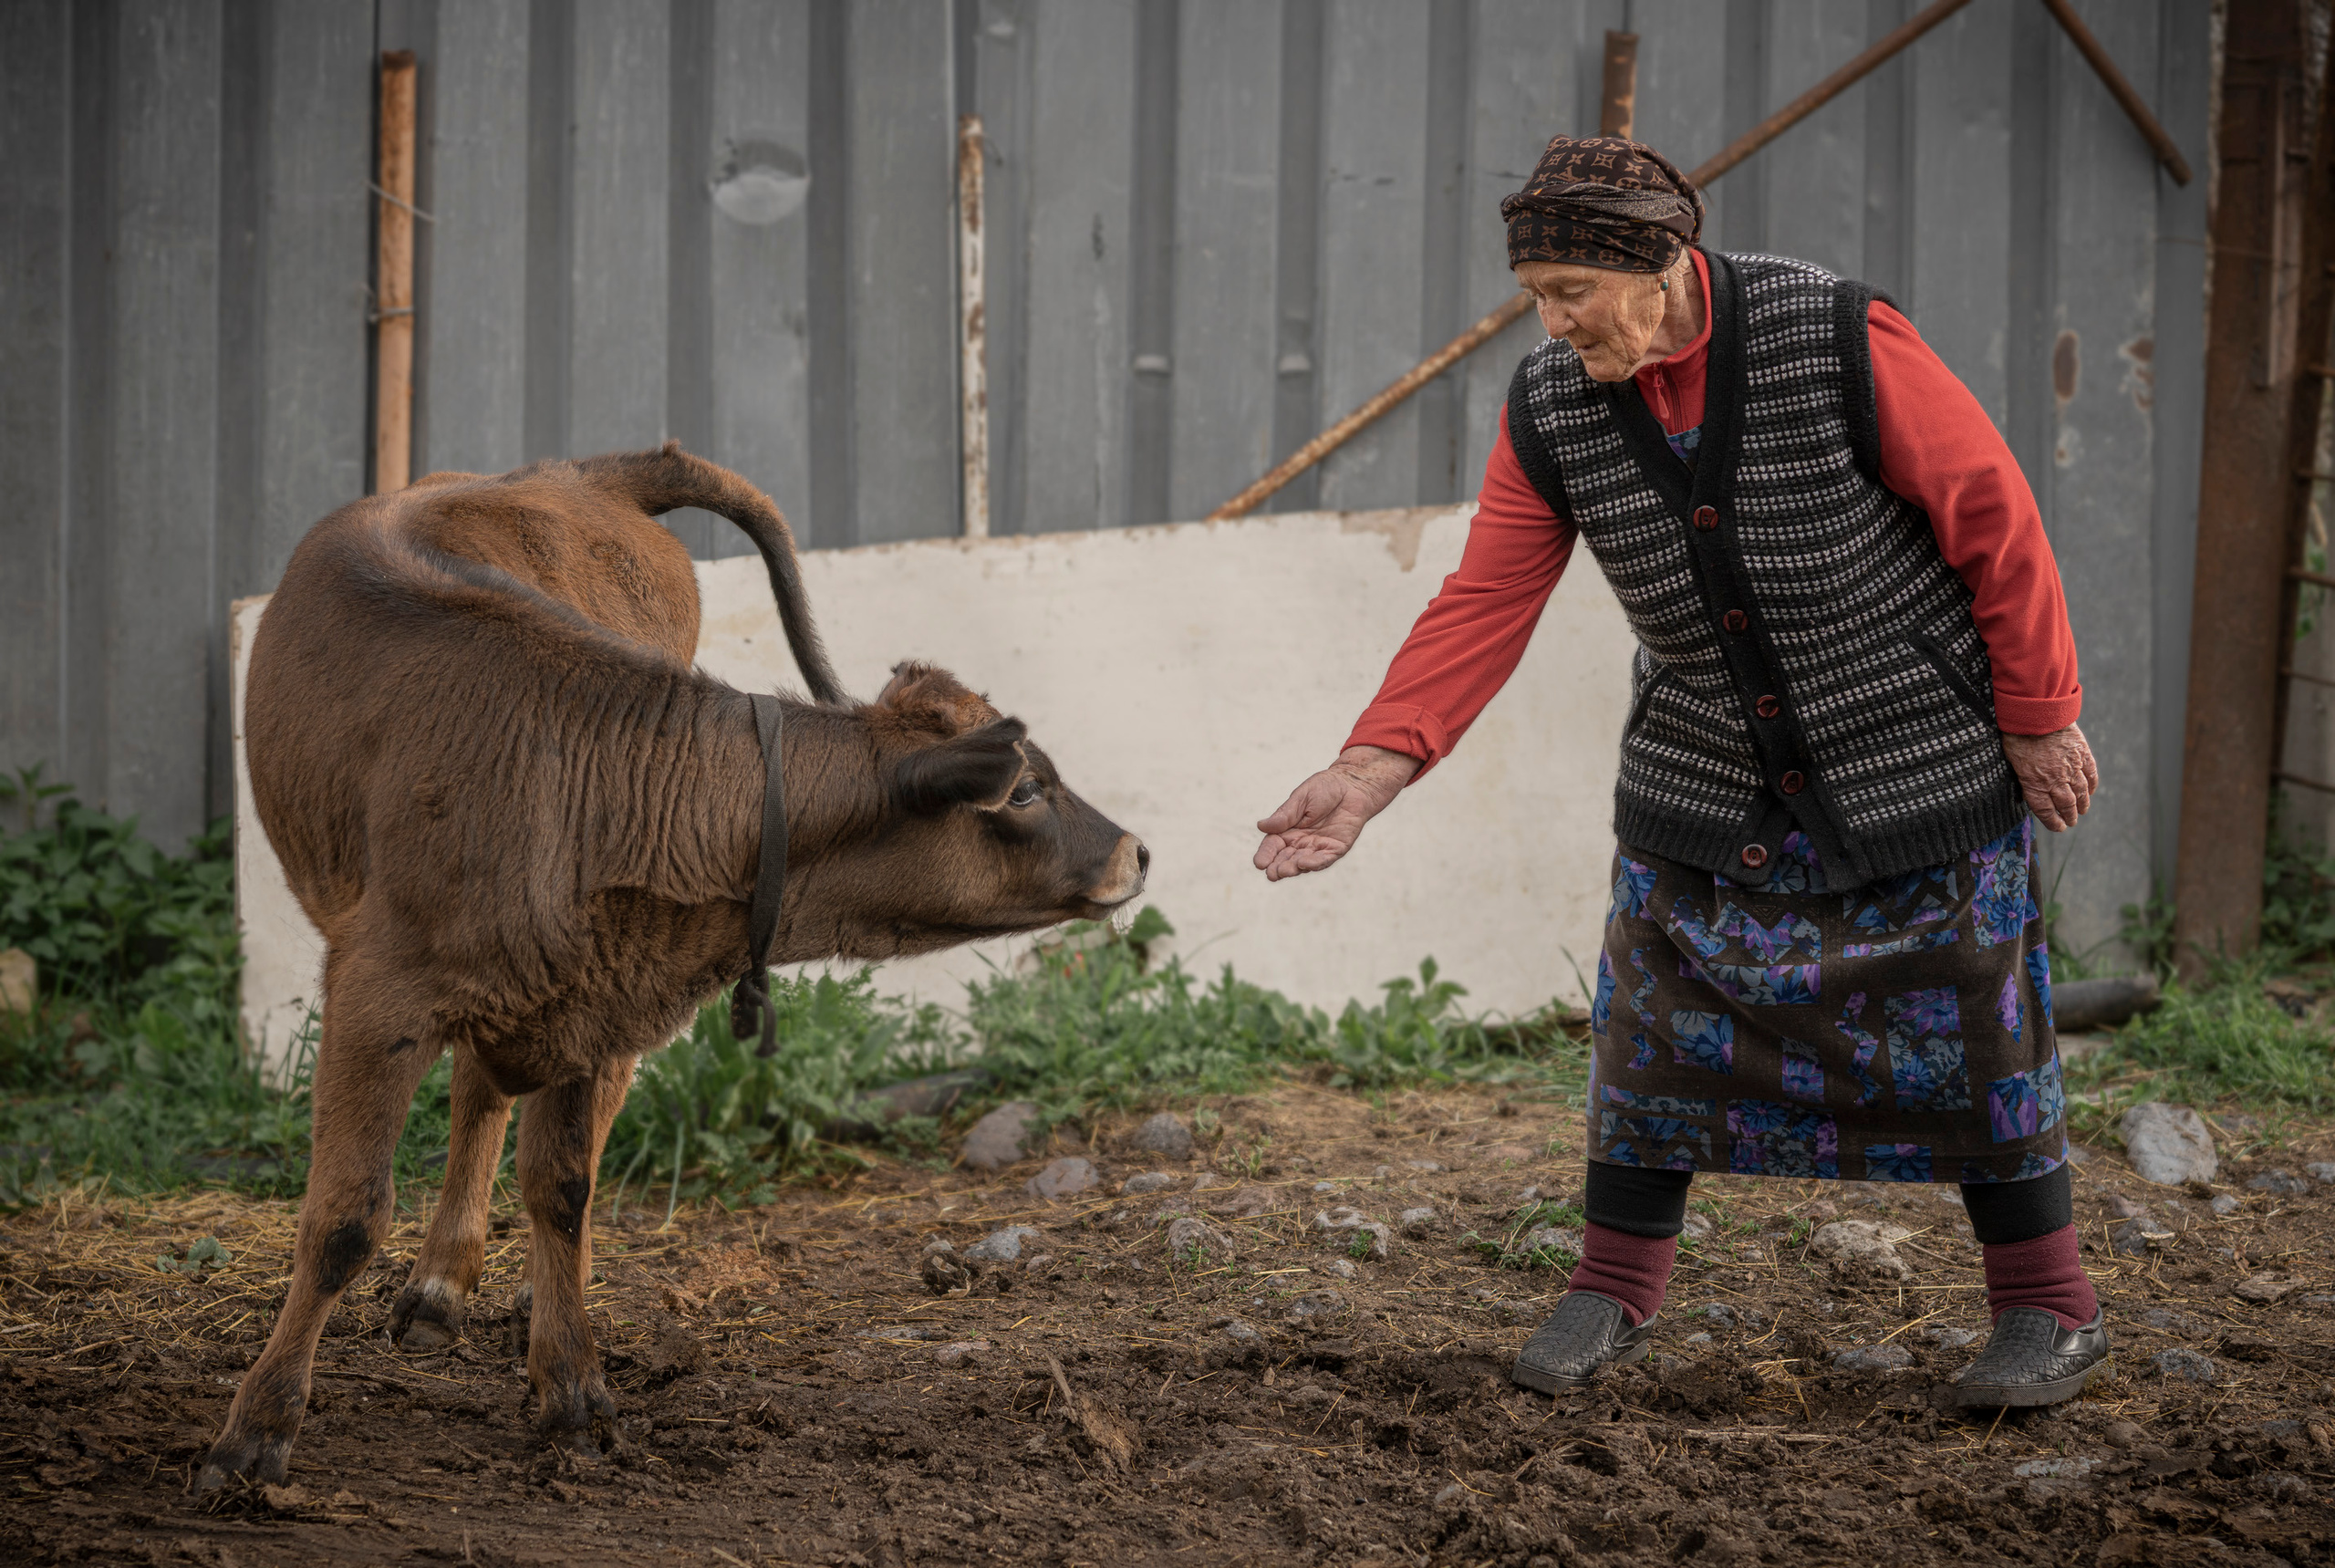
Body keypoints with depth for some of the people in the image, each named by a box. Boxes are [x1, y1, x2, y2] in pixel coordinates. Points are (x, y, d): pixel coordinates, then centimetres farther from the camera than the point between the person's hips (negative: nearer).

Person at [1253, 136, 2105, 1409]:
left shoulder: (1841, 344, -24)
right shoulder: (1550, 410, -11)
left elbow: (1994, 517, -16)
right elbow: (1482, 608, -10)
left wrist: (2039, 718, -10)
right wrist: (1370, 769, -22)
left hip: (1915, 750, -4)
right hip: (1709, 769, 4)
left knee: (1965, 1021, 0)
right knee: (1659, 1010, 3)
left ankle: (2049, 1311, 13)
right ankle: (1613, 1290, 19)